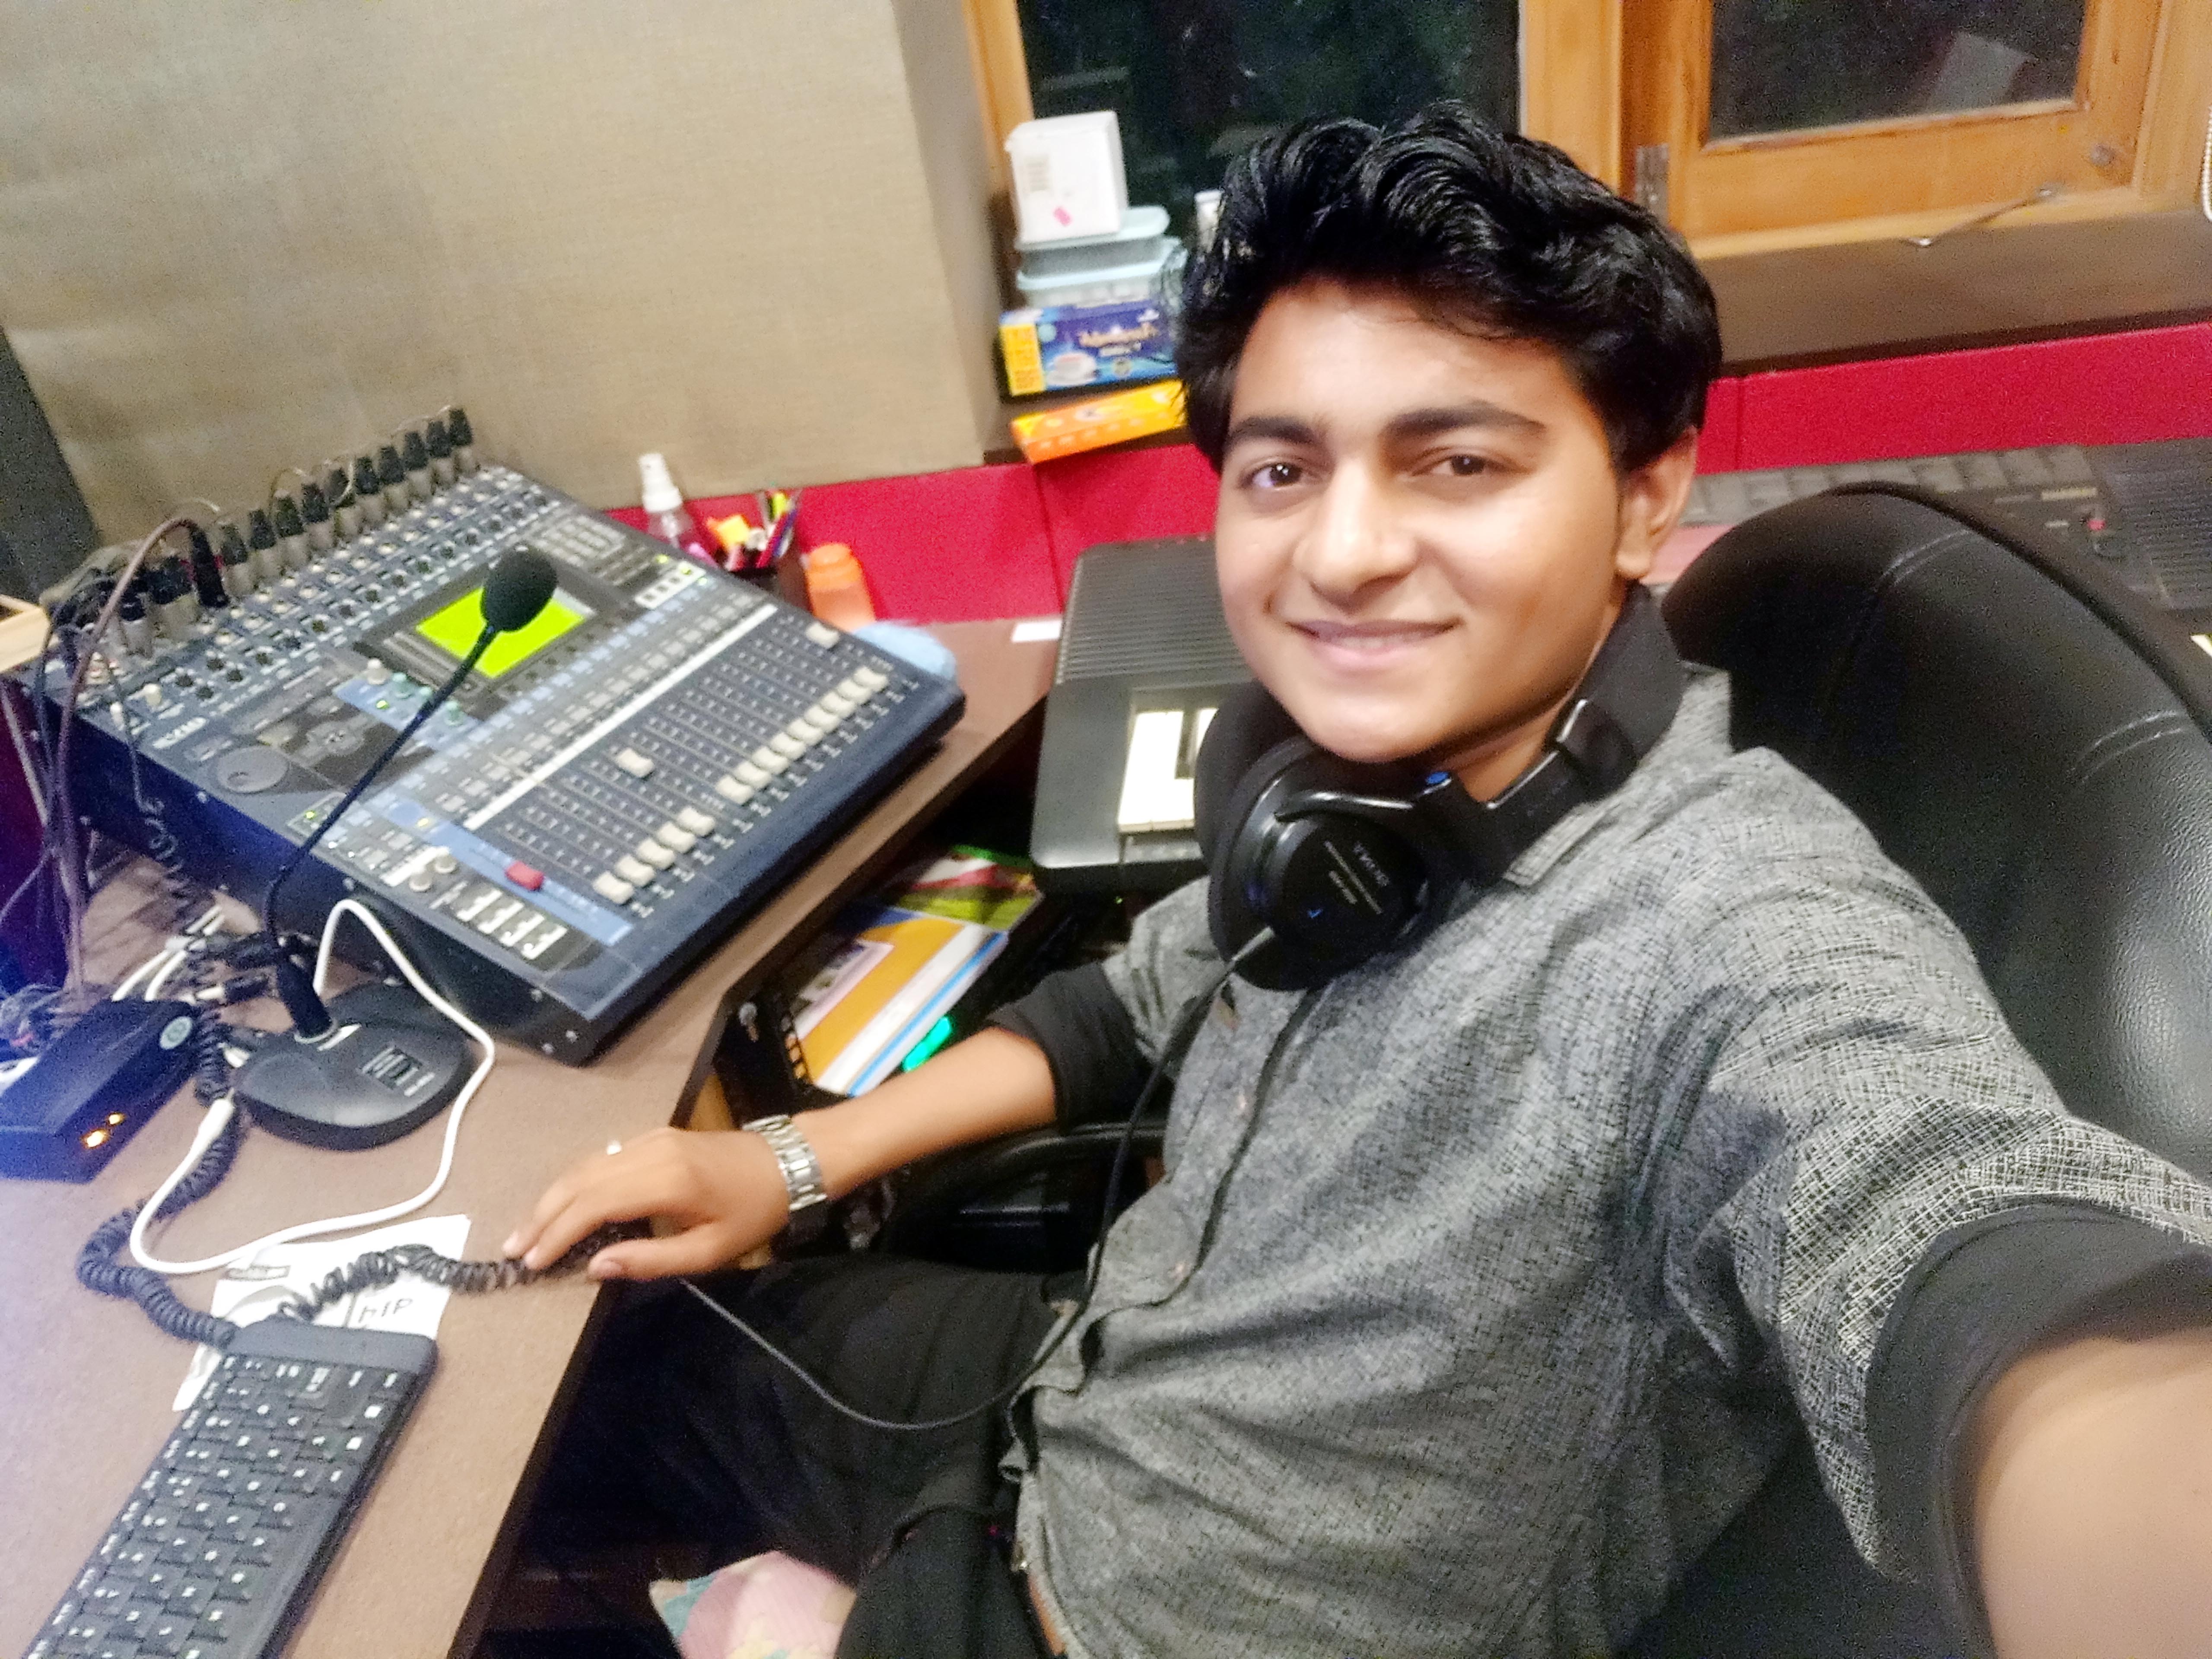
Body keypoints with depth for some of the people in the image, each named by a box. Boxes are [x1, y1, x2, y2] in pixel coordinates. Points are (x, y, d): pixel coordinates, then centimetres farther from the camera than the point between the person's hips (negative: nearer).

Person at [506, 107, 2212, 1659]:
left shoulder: (1738, 923, -30)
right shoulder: (1360, 781, -6)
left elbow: (1989, 1273, -50)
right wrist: (794, 1159, 3)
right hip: (1060, 1405, 6)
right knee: (591, 1349, 18)